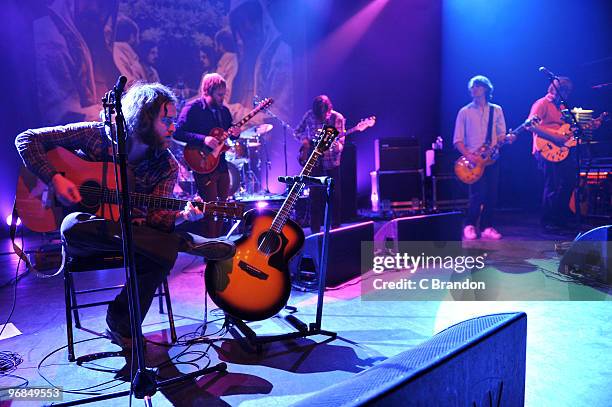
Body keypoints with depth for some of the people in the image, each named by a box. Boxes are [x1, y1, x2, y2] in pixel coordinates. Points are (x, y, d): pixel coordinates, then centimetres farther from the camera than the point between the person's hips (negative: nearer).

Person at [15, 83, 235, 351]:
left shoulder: (166, 166, -4)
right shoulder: (96, 135, -9)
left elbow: (155, 217, -12)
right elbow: (27, 139, -4)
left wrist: (182, 215, -34)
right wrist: (55, 178, -19)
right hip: (85, 231, -1)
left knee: (163, 255, -33)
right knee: (73, 225, -39)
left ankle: (122, 327, -9)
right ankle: (185, 243, -30)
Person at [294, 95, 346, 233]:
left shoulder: (338, 118, -8)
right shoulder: (309, 115, -4)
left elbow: (341, 140, -10)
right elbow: (297, 132, 10)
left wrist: (338, 146, -32)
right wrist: (304, 140, -10)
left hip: (332, 161, 0)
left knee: (335, 193, 2)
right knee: (315, 193, 0)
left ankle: (336, 225, 17)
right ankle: (315, 228, 10)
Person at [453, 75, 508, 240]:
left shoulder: (496, 110, 12)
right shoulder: (464, 112, 4)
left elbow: (501, 135, 13)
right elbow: (458, 140, 0)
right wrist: (468, 156, -14)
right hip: (473, 160, -3)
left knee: (492, 195, 1)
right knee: (478, 194, -13)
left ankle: (487, 227, 12)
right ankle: (469, 226, 4)